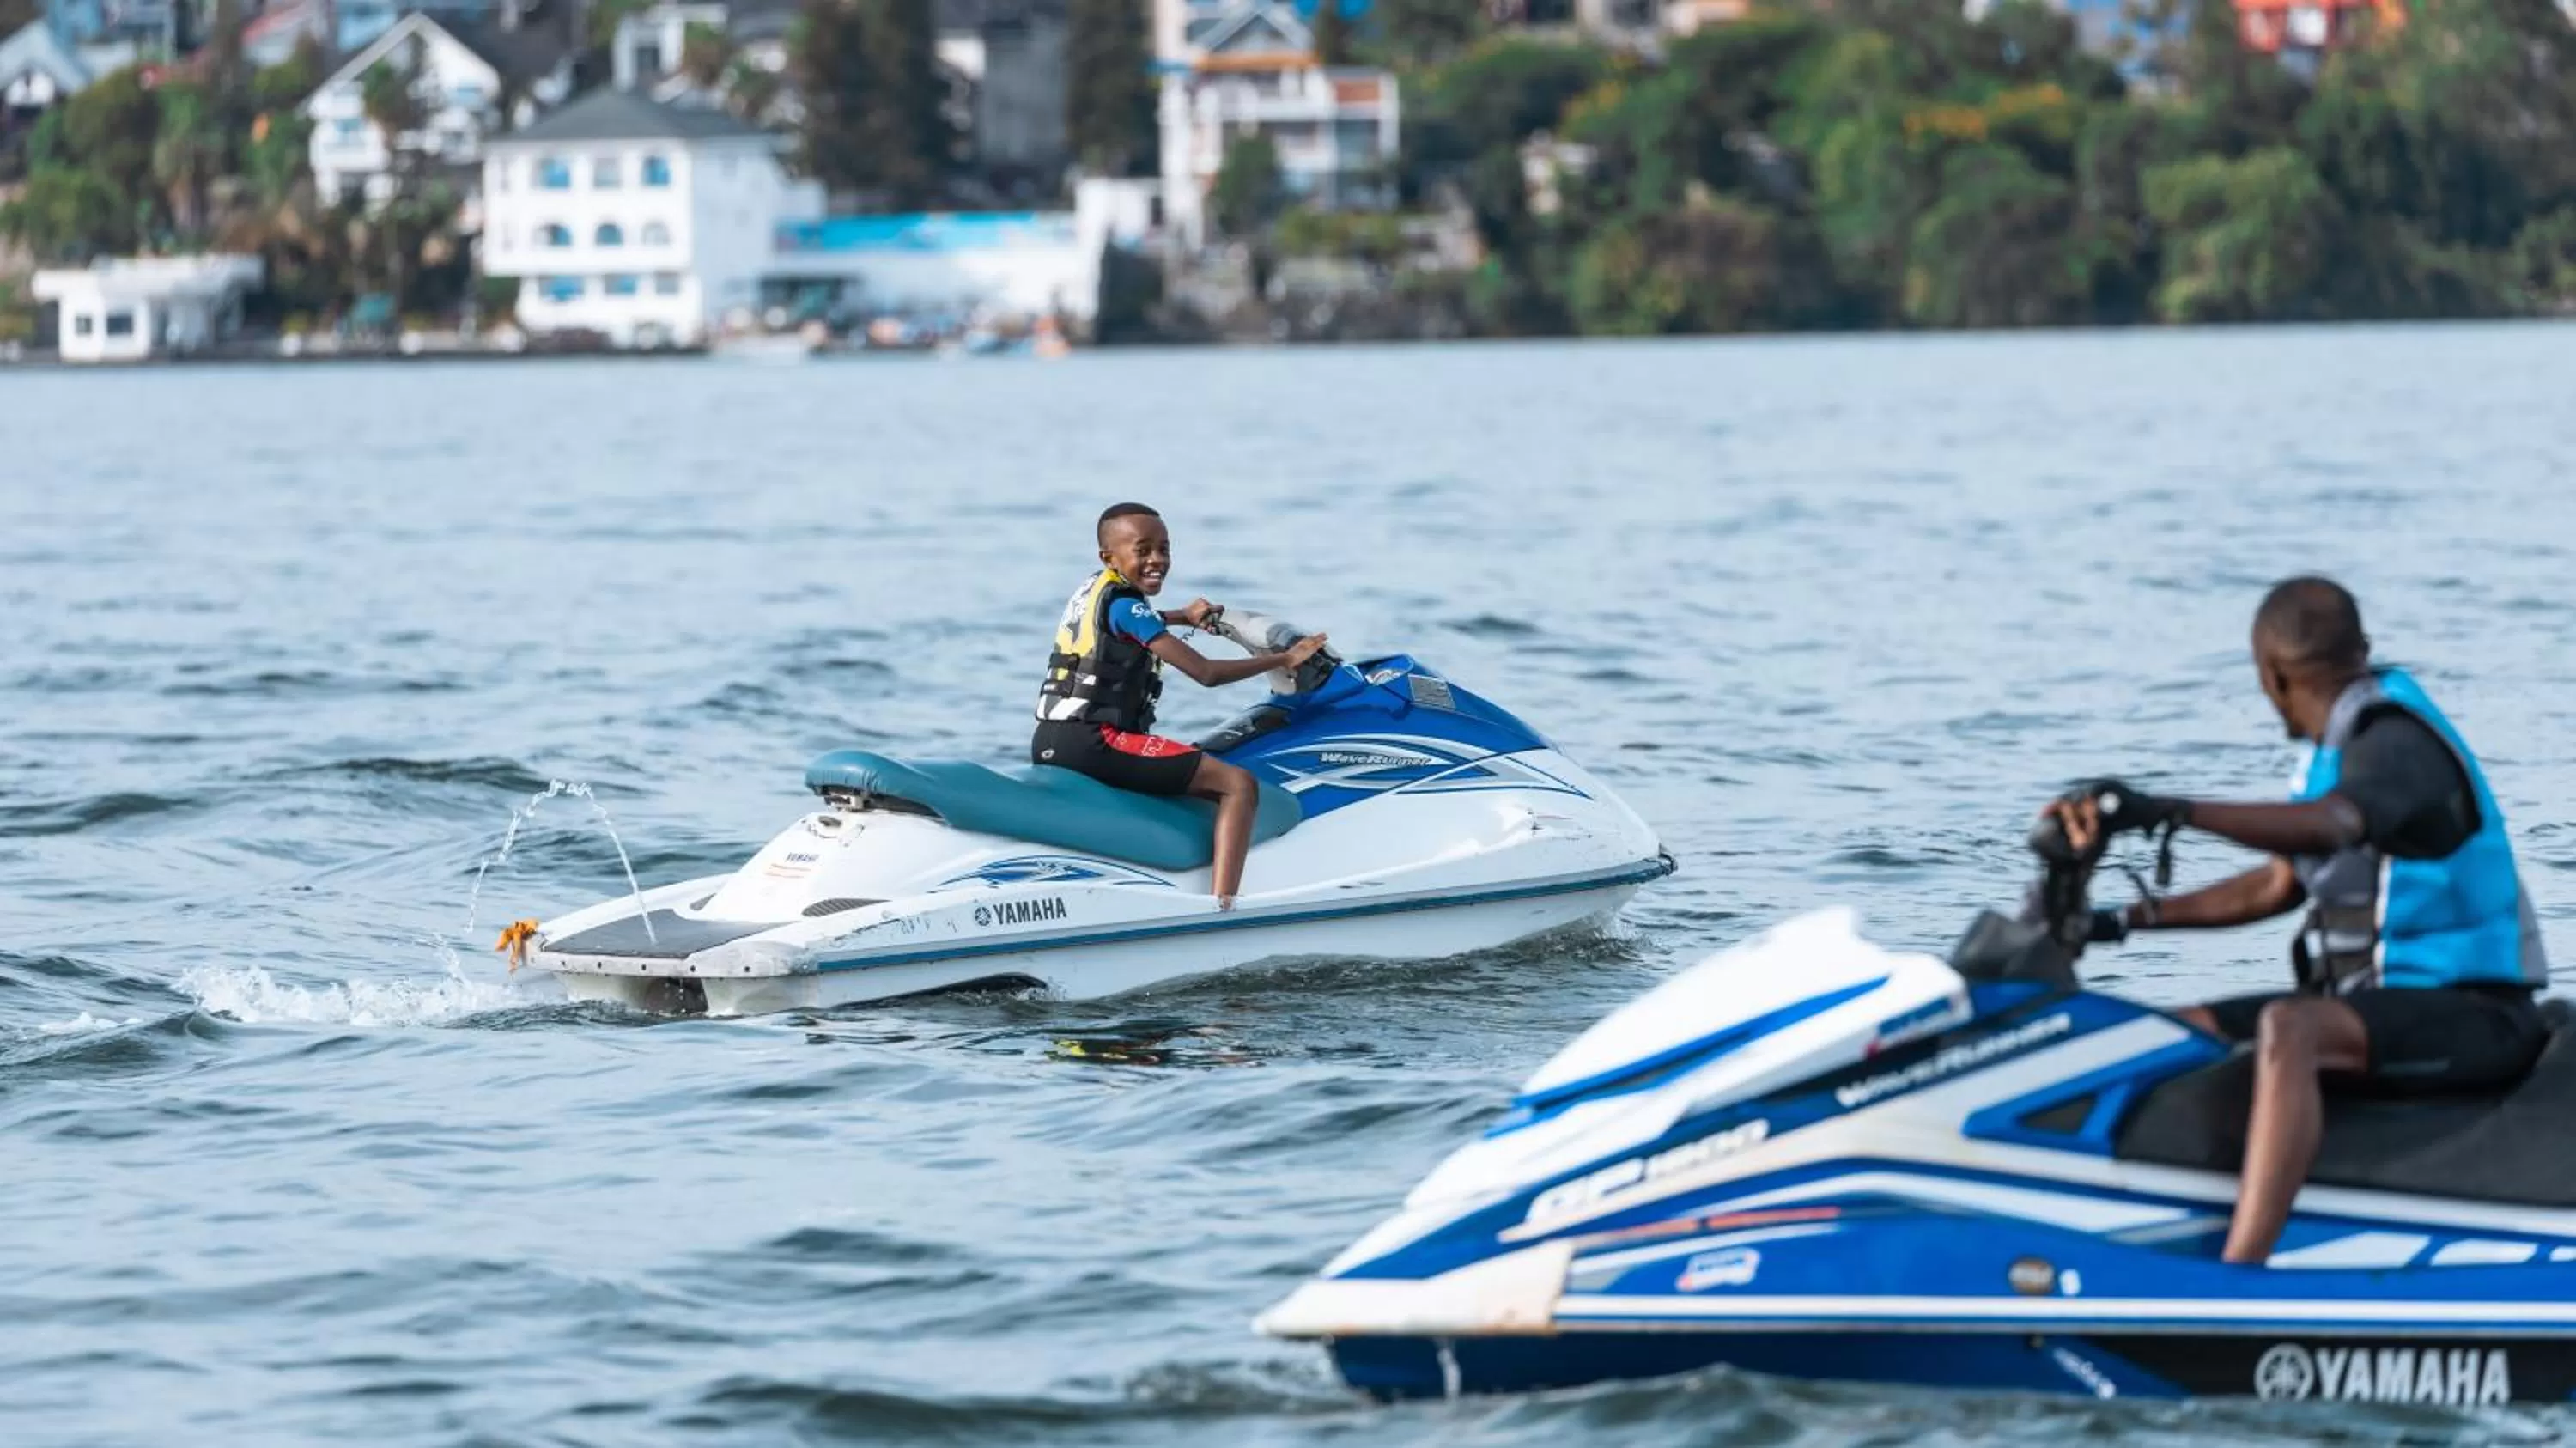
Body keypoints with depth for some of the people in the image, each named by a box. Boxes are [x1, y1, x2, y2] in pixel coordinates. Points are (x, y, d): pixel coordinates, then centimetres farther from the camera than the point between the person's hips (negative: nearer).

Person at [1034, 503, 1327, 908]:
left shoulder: (1091, 591, 15)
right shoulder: (1124, 604, -12)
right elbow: (1206, 672, -13)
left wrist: (1182, 617, 38)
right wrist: (1284, 659, -5)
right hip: (1092, 742, -10)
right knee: (1238, 785, -13)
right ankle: (1221, 910, -27)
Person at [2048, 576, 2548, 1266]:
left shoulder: (2397, 742, -17)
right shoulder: (2337, 747, 13)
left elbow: (2328, 826, -39)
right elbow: (2278, 885, 22)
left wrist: (2168, 811, -50)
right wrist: (2130, 920, 18)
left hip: (2471, 1014, -11)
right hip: (2383, 999, 11)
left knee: (2288, 1029, -36)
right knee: (2188, 1033, 10)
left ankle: (2235, 1284, -47)